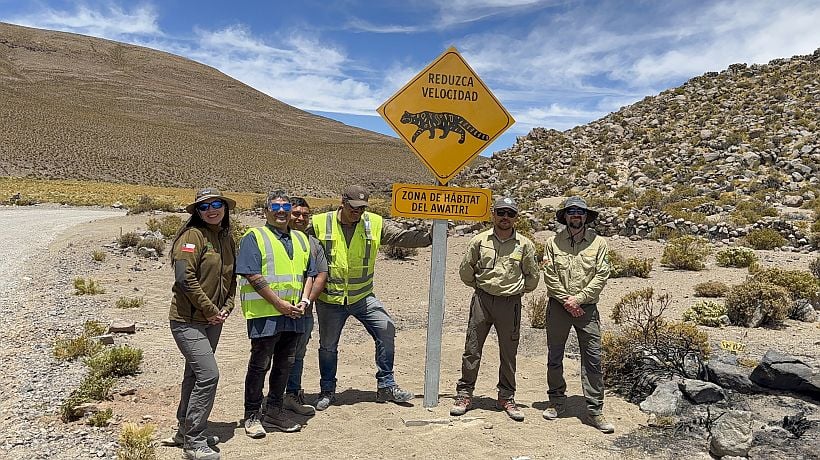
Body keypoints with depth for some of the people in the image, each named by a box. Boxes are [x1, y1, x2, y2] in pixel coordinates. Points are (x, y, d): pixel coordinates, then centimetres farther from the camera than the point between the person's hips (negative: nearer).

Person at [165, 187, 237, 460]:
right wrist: (211, 311, -15)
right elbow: (185, 279, -20)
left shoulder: (226, 238, 10)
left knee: (195, 375, 18)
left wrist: (226, 308, 2)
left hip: (213, 321, 8)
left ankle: (185, 432, 33)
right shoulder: (192, 235, -14)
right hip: (188, 320, -8)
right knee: (208, 375, -13)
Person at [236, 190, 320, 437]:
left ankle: (274, 412, 27)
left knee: (284, 364, 13)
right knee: (260, 365, 3)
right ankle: (252, 416, 17)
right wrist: (279, 303, -16)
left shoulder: (301, 239, 17)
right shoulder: (254, 237, -4)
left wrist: (304, 301, 0)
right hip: (265, 314, -6)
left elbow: (309, 273, 17)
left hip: (294, 315, 6)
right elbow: (252, 275, -14)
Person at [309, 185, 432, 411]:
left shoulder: (375, 224, -3)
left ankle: (386, 386, 10)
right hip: (329, 299, -1)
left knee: (386, 332, -6)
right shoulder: (319, 224, -8)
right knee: (328, 346, 11)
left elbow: (403, 237, -4)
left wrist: (430, 237, -17)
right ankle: (327, 391, 31)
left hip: (363, 297, 2)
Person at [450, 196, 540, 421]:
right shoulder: (479, 240, 1)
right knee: (472, 350, 3)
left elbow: (533, 275, 14)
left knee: (509, 353, 8)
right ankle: (464, 395, 15)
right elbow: (465, 270, 11)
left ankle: (506, 398, 22)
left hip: (511, 303, 0)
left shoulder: (524, 245, 1)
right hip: (482, 300, 0)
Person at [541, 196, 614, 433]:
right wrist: (566, 301, -10)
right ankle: (556, 402, 26)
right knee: (554, 357, 10)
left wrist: (579, 298, -11)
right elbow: (549, 276, -3)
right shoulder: (553, 242, 2)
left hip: (587, 307, 0)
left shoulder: (598, 243, 3)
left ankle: (595, 410, 7)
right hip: (558, 306, 1)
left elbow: (601, 276, -4)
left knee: (593, 358, -1)